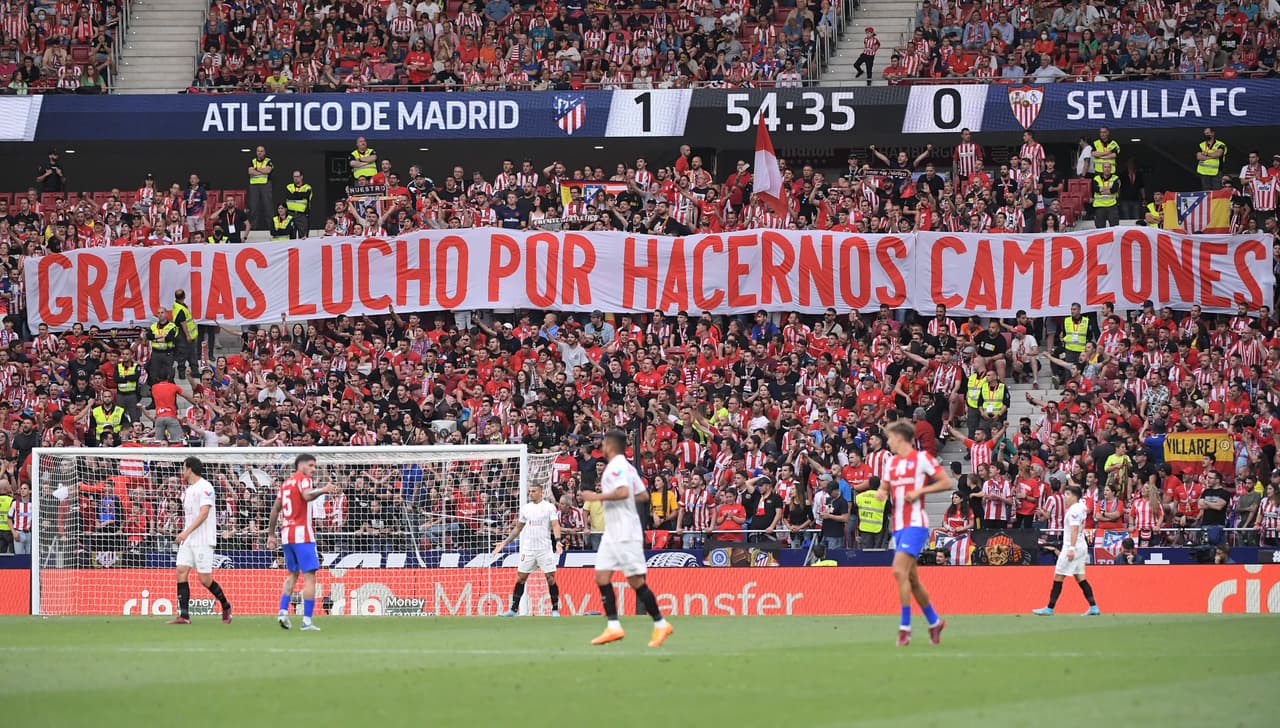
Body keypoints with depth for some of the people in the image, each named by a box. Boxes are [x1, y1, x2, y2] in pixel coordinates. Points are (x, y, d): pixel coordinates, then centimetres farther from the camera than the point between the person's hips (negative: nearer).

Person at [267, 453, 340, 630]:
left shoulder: (286, 483, 18)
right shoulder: (303, 479, -5)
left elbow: (275, 510, 20)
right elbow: (307, 495, -27)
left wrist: (271, 534, 24)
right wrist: (322, 491, -40)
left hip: (286, 534, 8)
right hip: (302, 535, -8)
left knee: (292, 574, 21)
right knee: (309, 576, -6)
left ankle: (283, 611, 8)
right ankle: (307, 621, -11)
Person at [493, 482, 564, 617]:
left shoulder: (549, 507, -1)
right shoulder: (525, 508, 11)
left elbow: (555, 525, -9)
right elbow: (518, 528, 20)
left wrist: (558, 541, -25)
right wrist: (505, 542, 18)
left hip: (545, 548, -4)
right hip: (528, 549, 4)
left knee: (550, 578, -5)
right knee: (520, 578, 2)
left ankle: (555, 610, 3)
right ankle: (513, 609, 7)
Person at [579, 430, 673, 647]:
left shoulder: (616, 466, -13)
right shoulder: (627, 467, 15)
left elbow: (623, 492, -28)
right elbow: (643, 496, 17)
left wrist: (597, 496, -19)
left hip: (625, 536, -10)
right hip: (613, 535, 10)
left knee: (636, 580, -7)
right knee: (602, 576, 3)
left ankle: (661, 624, 1)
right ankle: (613, 627, 0)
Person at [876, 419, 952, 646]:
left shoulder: (922, 459, -5)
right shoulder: (890, 462, 16)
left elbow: (947, 483, -6)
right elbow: (884, 488, 26)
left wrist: (919, 491, -14)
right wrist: (881, 493, 2)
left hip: (915, 523, -8)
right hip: (898, 525, 8)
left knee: (899, 570, -20)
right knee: (912, 579, 10)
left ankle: (905, 627, -19)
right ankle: (934, 621, 25)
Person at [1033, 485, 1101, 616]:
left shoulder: (1074, 511, -16)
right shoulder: (1082, 506, 8)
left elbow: (1074, 530, -24)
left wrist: (1071, 549, -28)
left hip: (1072, 547, -10)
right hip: (1082, 547, 10)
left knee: (1058, 577, -5)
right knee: (1080, 578, 10)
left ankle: (1049, 609, -3)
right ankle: (1093, 607, 5)